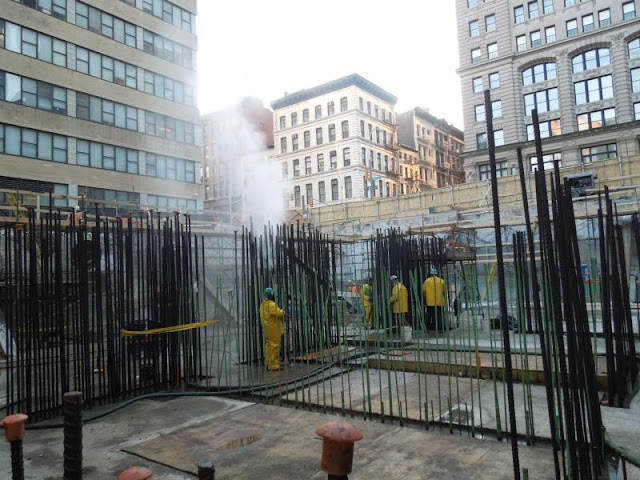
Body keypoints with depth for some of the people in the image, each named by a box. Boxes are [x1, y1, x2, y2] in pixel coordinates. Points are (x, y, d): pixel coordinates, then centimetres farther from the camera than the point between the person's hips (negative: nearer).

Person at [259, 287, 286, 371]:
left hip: (267, 329, 9)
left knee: (269, 345, 15)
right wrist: (282, 311, -4)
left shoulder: (262, 304, 11)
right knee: (275, 346, -5)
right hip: (274, 329, -9)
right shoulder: (271, 304, -19)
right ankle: (273, 365, -3)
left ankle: (268, 363, 21)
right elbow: (279, 313, -24)